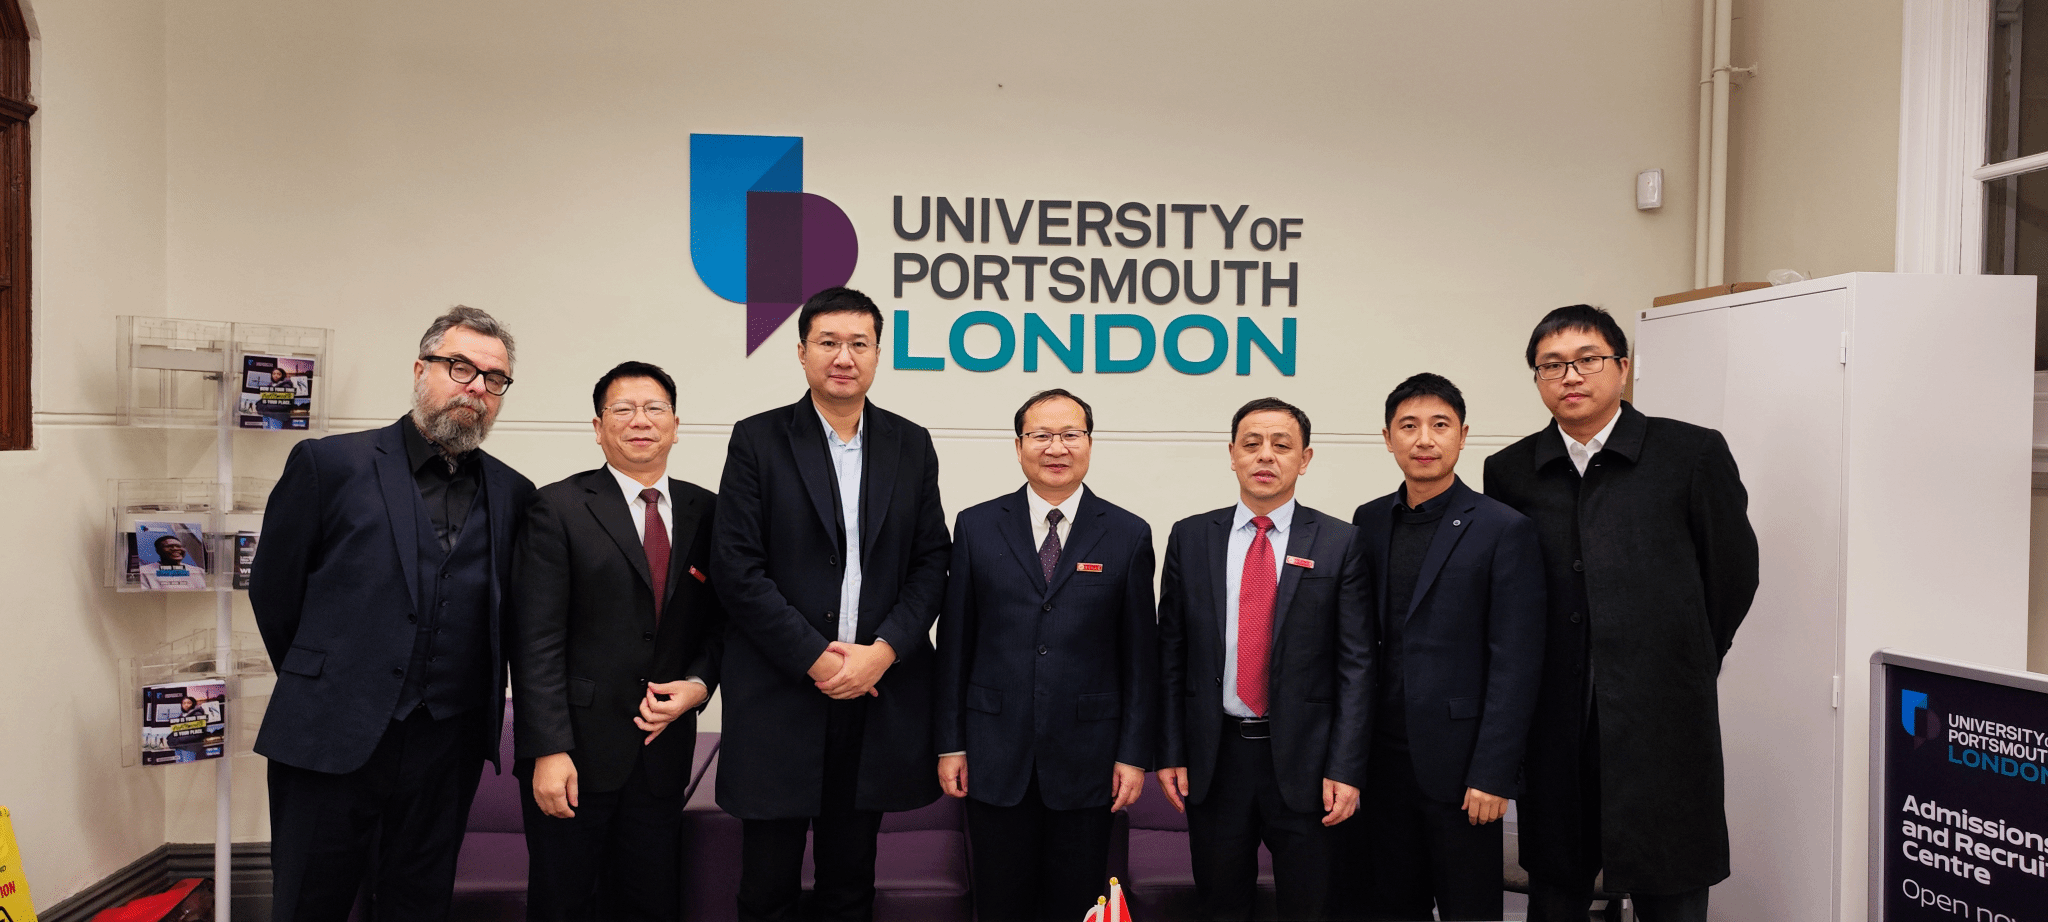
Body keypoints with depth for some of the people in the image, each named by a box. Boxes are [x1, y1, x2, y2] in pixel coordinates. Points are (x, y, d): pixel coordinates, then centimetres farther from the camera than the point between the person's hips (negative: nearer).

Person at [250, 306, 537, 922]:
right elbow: (273, 590, 4)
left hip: (448, 751, 3)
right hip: (331, 740, -2)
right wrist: (320, 687, 10)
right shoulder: (331, 464, -3)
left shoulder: (513, 495, 6)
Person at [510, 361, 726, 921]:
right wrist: (548, 751, -15)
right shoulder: (559, 508, -5)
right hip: (576, 753, -3)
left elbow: (720, 620, 12)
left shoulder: (705, 512, 6)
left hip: (663, 751, 3)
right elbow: (536, 642, -10)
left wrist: (698, 684, -7)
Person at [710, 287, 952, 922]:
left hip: (877, 689, 3)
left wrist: (883, 651, -9)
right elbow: (737, 567, -7)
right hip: (780, 693, -2)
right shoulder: (757, 440, -1)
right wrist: (816, 657, -12)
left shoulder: (911, 445, 8)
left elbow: (931, 562, 6)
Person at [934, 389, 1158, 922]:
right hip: (995, 758, 1)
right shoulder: (977, 527, 2)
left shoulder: (1129, 535, 0)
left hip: (1087, 758, 0)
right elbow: (954, 643, 4)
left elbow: (1140, 654, 1)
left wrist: (1135, 754, -2)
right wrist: (950, 743, 2)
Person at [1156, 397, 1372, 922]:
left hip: (1303, 758, -1)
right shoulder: (1190, 538, 3)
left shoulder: (1340, 544, -2)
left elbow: (1356, 664, -4)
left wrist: (1345, 769, -9)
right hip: (1212, 757, 2)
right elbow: (1171, 655, 5)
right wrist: (1169, 753, 1)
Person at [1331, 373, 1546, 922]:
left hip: (1458, 767, -4)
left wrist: (1493, 775, -13)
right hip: (1380, 765, 4)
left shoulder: (1504, 530, -6)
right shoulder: (1369, 522, 8)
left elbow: (1515, 665, -9)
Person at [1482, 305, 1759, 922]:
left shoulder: (1694, 455, -2)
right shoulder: (1508, 472, 4)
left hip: (1663, 727, -2)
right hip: (1553, 729, 2)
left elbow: (1733, 572, 6)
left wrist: (1681, 669, 11)